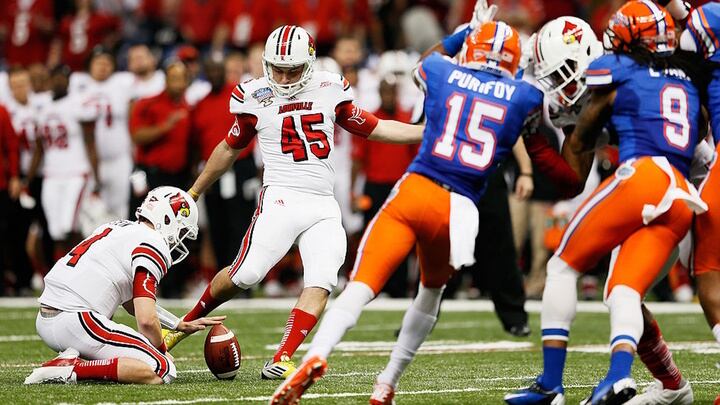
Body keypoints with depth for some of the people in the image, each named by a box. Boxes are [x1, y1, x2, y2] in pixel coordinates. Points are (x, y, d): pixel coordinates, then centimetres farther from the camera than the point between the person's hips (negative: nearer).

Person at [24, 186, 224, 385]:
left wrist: (183, 326, 34)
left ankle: (70, 359, 5)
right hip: (76, 322, -10)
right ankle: (73, 369, -17)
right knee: (163, 371, -13)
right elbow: (146, 320, -12)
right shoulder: (153, 243, -5)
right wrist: (162, 352, 7)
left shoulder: (116, 228, 23)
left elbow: (133, 303, 32)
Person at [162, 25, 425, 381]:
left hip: (324, 206, 3)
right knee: (245, 275, -13)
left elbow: (372, 128, 18)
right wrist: (193, 193, 24)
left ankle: (281, 360, -15)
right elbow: (230, 148, 17)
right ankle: (188, 322, 11)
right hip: (281, 199, -3)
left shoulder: (329, 90, 8)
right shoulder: (255, 98, 3)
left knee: (321, 283, -13)